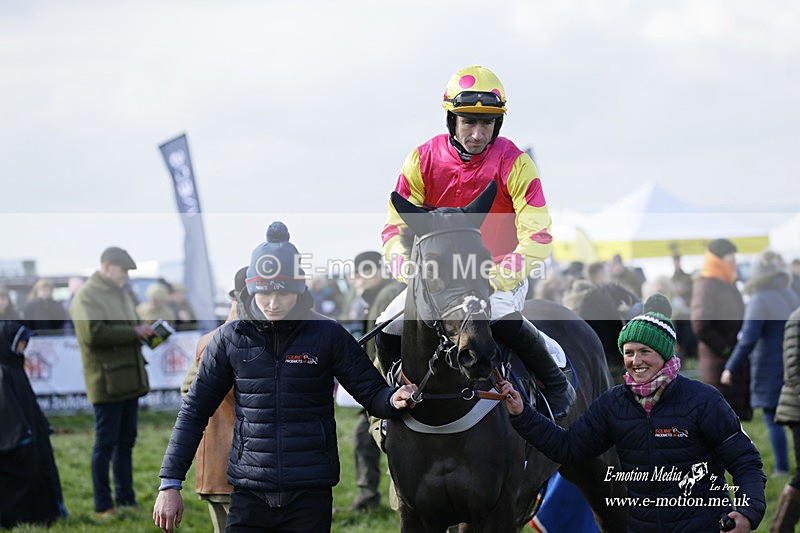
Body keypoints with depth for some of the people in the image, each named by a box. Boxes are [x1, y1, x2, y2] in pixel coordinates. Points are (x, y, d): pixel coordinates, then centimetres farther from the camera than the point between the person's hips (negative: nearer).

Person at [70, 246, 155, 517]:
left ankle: (126, 499, 20)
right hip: (107, 381, -9)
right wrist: (133, 332, -18)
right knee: (106, 442, -5)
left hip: (129, 380, 9)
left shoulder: (122, 293, 19)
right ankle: (103, 506, 0)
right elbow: (93, 332, -22)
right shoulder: (87, 296, -10)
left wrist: (144, 331, 5)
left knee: (126, 441, 13)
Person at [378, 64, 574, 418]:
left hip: (501, 272, -3)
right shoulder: (422, 160, -6)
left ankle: (557, 385, -7)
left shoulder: (514, 164, -13)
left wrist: (495, 279, -35)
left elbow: (537, 238, -20)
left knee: (503, 320, -34)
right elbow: (395, 228, -6)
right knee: (389, 332, -14)